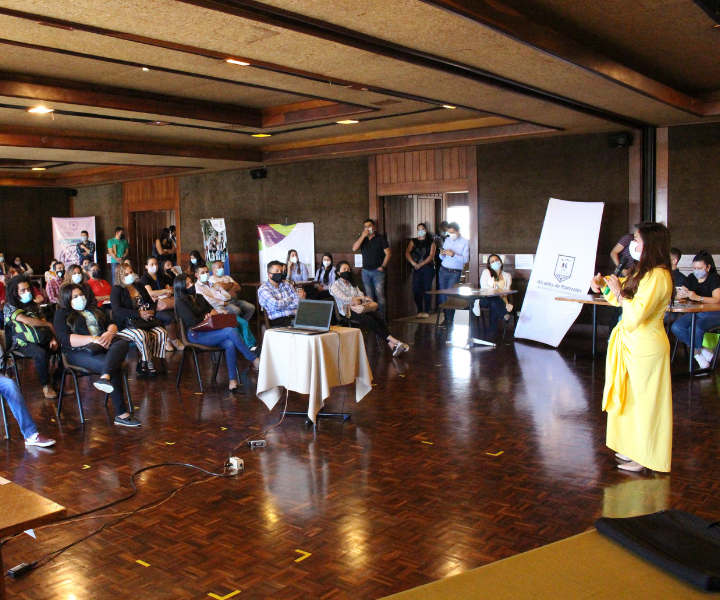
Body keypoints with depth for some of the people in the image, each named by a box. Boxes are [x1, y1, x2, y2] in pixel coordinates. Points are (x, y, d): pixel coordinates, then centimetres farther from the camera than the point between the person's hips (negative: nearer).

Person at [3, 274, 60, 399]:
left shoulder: (33, 305, 20)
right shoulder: (9, 307, 1)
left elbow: (44, 323, 12)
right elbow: (26, 320, -14)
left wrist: (53, 338, -7)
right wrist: (49, 325, -4)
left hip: (42, 339, 5)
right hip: (24, 343, -5)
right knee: (41, 354, -36)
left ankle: (58, 380, -1)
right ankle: (46, 385, -15)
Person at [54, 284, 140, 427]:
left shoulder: (93, 310, 29)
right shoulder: (61, 315, 10)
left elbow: (111, 324, 21)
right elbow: (66, 339, -7)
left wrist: (110, 333, -6)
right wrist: (94, 339, -18)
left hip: (103, 345, 5)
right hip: (79, 352, -5)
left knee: (123, 343, -33)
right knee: (112, 366, -33)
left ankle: (105, 378, -59)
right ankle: (121, 414, -38)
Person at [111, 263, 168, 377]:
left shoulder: (140, 288, 21)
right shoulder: (116, 290, 1)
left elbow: (151, 303, 24)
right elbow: (118, 310, -13)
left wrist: (151, 311, -2)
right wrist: (139, 314, -19)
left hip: (145, 322, 6)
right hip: (125, 325, -6)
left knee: (162, 333, -21)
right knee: (142, 335, -36)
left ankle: (143, 362, -12)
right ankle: (148, 362, -13)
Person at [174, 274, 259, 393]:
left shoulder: (199, 297, 21)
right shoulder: (181, 302, -1)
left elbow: (212, 311, 26)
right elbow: (193, 322, -10)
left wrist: (214, 313, 1)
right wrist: (210, 316, 3)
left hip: (209, 331, 6)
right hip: (196, 335, -6)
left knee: (230, 344, -28)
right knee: (230, 331, -28)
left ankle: (232, 381, -34)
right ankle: (255, 360, -23)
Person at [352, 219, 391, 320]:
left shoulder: (380, 238, 2)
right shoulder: (362, 239, 14)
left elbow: (388, 253, -2)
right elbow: (354, 248, -3)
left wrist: (383, 266, -9)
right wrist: (363, 236, -8)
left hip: (377, 271, -4)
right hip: (365, 271, 4)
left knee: (379, 294, -12)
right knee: (369, 295, 6)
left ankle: (381, 318, -11)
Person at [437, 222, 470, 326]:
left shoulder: (465, 242, -1)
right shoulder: (447, 240, 12)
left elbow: (465, 259, -11)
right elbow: (442, 258, 14)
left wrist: (453, 254, -19)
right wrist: (442, 254, -9)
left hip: (455, 273, -4)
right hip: (443, 270, 4)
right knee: (442, 295, -1)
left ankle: (450, 321, -2)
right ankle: (445, 318, 7)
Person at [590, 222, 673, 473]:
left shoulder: (657, 276, -22)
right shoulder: (643, 272, 9)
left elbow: (635, 315, -28)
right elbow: (620, 299, 22)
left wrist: (618, 291, -15)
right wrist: (604, 285, 5)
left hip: (646, 347, -10)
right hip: (633, 343, 10)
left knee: (646, 400, 2)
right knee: (635, 398, 18)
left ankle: (646, 458, 15)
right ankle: (636, 449, 32)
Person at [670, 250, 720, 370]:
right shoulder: (691, 278, 8)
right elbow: (678, 297, 7)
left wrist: (697, 297, -36)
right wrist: (682, 294, -19)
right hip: (695, 312, 6)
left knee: (695, 328, -34)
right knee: (676, 327, -21)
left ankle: (696, 351, -2)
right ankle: (701, 350, -7)